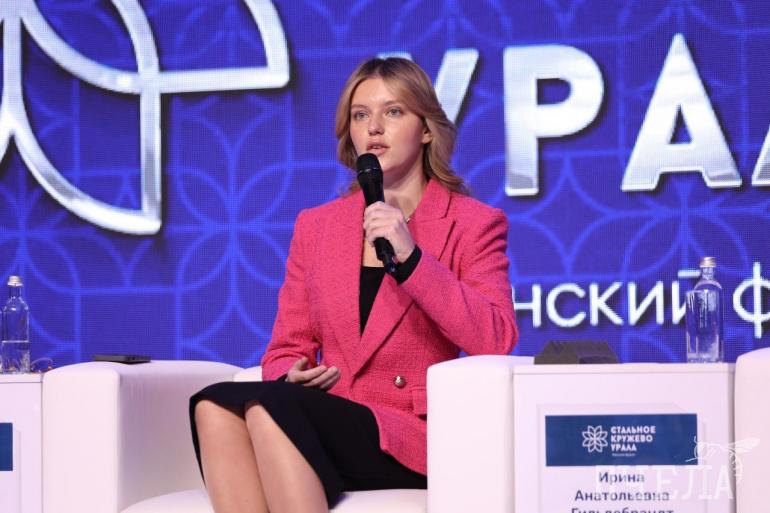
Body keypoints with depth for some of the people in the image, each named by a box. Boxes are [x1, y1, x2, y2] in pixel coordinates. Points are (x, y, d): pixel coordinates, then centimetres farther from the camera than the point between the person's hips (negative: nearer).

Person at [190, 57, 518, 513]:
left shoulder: (474, 223, 6)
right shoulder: (315, 226, 18)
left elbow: (497, 341, -9)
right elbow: (288, 349, 19)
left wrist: (410, 257, -17)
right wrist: (292, 377, -6)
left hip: (414, 440, -4)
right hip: (329, 430, 4)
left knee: (267, 407, -31)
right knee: (215, 404, -28)